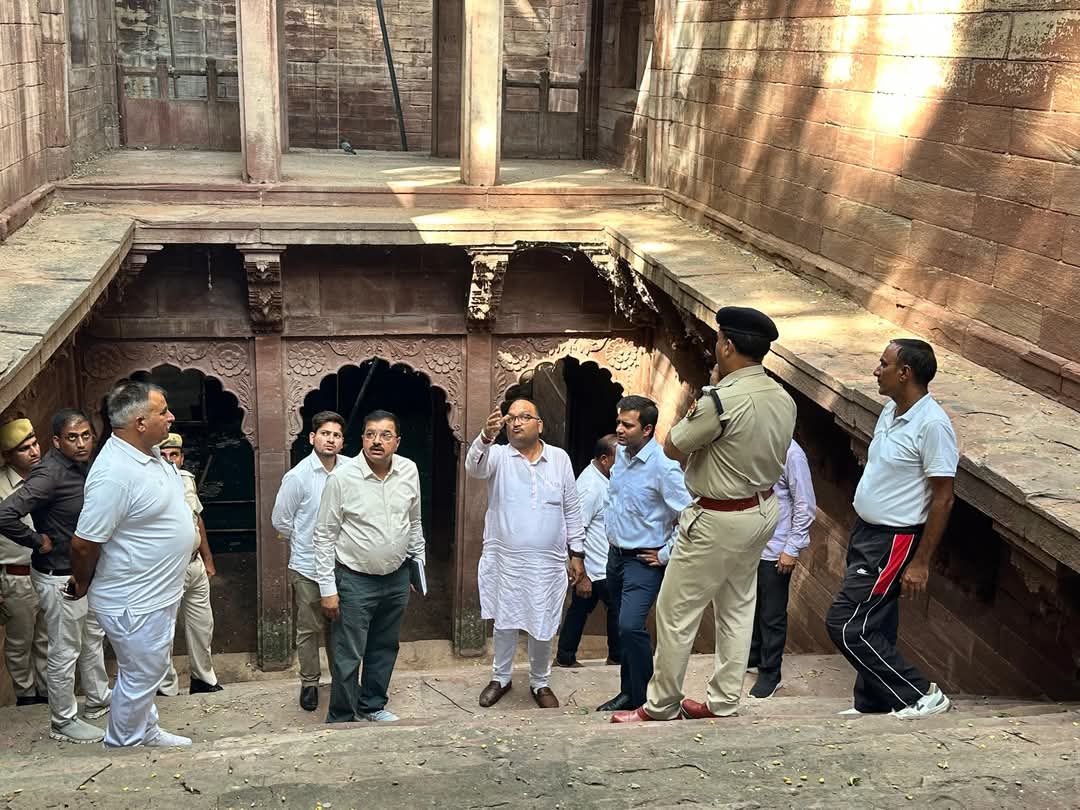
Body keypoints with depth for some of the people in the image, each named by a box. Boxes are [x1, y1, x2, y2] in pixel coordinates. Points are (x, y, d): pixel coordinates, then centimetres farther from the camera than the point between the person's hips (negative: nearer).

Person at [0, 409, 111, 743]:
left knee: (93, 639, 24)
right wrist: (38, 541, -21)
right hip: (60, 577, -9)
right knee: (65, 652, 4)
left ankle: (98, 699, 42)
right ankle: (63, 722, 19)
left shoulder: (82, 466, 2)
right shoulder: (50, 474, -25)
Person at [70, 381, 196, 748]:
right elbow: (84, 543, -24)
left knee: (149, 671, 25)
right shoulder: (114, 473, -30)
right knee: (139, 678, 9)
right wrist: (81, 586, -7)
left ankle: (145, 731, 43)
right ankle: (121, 749, 28)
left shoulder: (149, 451, 0)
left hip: (159, 593, 9)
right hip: (135, 604, -9)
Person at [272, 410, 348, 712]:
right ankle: (309, 683, 21)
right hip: (308, 566, -2)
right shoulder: (297, 476, -11)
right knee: (309, 629, 6)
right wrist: (306, 543, 6)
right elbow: (280, 520, -1)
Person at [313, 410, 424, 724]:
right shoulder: (341, 478, -15)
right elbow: (325, 536, -10)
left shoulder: (409, 471, -2)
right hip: (355, 580, -5)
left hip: (397, 577, 5)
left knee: (385, 648, 18)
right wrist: (327, 589, -11)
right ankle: (341, 720, 16)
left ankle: (372, 705, 37)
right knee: (348, 656, 0)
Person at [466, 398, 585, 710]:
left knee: (542, 626, 9)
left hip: (548, 562, 1)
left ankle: (540, 683, 29)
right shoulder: (498, 456, -2)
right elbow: (474, 467, -26)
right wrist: (486, 436, -45)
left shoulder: (559, 458, 4)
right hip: (504, 560, -1)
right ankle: (501, 678, 30)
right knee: (504, 622, 11)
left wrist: (577, 553, 7)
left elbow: (571, 509, 8)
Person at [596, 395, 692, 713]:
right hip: (616, 554, 8)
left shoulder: (663, 466, -22)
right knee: (624, 627, 15)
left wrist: (666, 555, -17)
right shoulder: (622, 452, 4)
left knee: (631, 626, -19)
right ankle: (628, 692, 26)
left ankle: (642, 696, -5)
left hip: (644, 561, -8)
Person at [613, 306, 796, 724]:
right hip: (764, 509, 8)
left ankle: (661, 706, 16)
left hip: (720, 520, -8)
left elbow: (672, 448, -13)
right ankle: (723, 701, 28)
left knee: (676, 611, 5)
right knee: (737, 608, 18)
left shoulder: (722, 400, -26)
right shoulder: (783, 399, -1)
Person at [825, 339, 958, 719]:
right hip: (866, 531, 9)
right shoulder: (890, 411, 7)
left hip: (893, 542, -9)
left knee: (846, 624, -8)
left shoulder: (932, 424, -21)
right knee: (873, 627, 16)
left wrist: (921, 562, -19)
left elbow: (943, 499, -19)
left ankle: (919, 694, 3)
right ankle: (872, 704, 29)